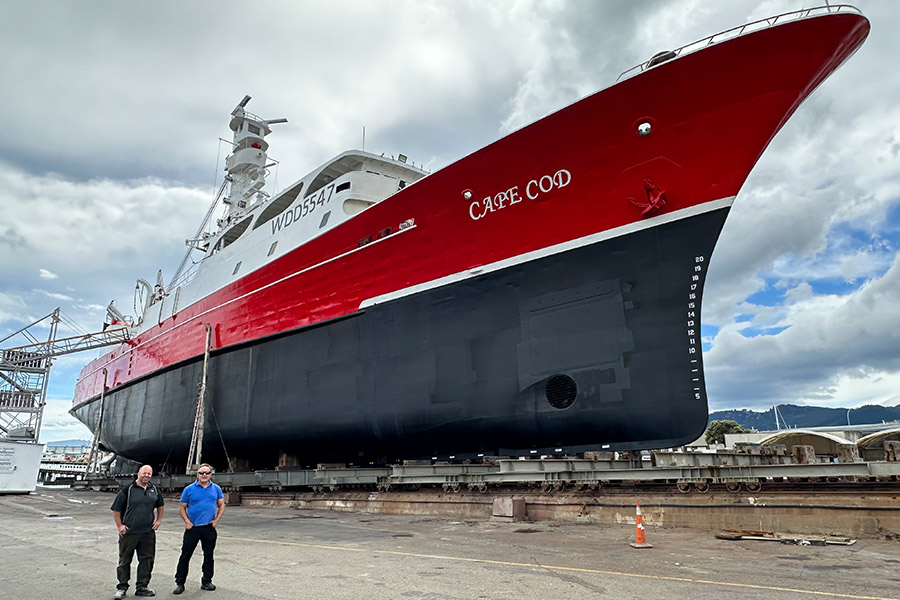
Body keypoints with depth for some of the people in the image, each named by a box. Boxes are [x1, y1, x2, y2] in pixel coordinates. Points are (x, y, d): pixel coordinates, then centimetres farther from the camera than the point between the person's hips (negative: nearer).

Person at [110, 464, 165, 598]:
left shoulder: (154, 490, 6)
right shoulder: (128, 489, -9)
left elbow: (161, 505, 22)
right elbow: (116, 509, -5)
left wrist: (159, 520, 14)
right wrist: (119, 526, -8)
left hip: (148, 532, 4)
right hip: (129, 532, -4)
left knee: (147, 560, 8)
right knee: (125, 560, 7)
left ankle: (142, 587, 19)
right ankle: (122, 587, 21)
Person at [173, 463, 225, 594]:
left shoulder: (216, 489, 4)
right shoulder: (189, 489, -2)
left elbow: (221, 505, 10)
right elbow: (182, 508, 2)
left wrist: (217, 520, -2)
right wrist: (187, 522, -10)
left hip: (209, 528, 2)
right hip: (192, 528, -2)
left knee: (208, 555, 9)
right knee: (185, 555, 2)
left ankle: (206, 581, 21)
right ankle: (180, 583, 13)